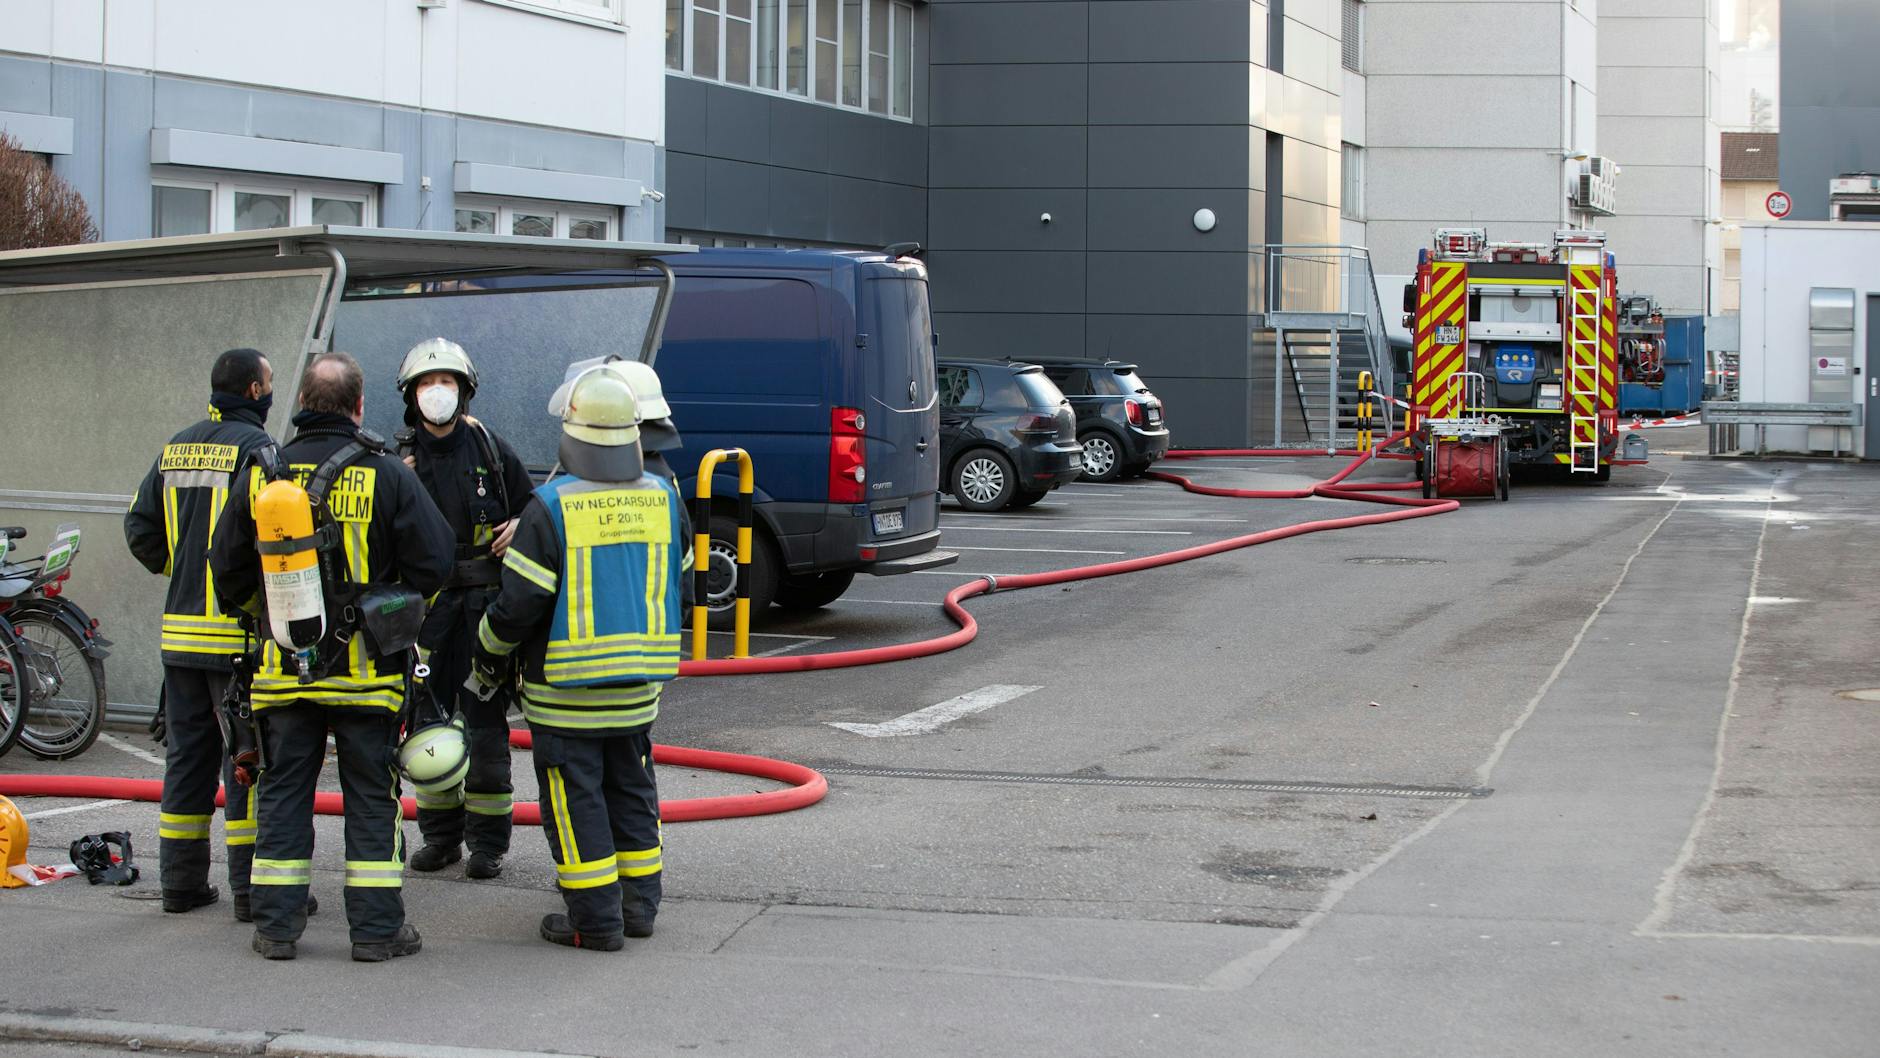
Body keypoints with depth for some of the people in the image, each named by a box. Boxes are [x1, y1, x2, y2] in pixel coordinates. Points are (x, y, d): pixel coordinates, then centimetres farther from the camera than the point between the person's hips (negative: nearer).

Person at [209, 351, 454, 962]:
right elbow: (434, 560, -8)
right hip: (366, 668, -2)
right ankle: (375, 929, 7)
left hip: (284, 665, 2)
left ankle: (276, 927, 12)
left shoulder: (262, 474, 1)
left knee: (283, 792, 11)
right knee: (371, 796, 6)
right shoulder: (386, 474, -8)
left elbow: (227, 569, 6)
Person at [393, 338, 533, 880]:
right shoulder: (400, 458, 3)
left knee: (484, 718, -1)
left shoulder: (490, 449, 2)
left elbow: (532, 507, 14)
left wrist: (518, 527, -8)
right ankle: (440, 834, 19)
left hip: (484, 600, -1)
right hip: (426, 604, 2)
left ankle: (487, 841, 7)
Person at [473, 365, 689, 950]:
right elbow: (679, 579, 11)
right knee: (632, 791, 18)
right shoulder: (662, 498, 0)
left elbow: (519, 602, -14)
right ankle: (638, 905, 24)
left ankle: (596, 920, 5)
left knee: (576, 801, 3)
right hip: (638, 683, 5)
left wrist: (489, 656, 4)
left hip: (565, 689, -5)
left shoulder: (553, 506, -16)